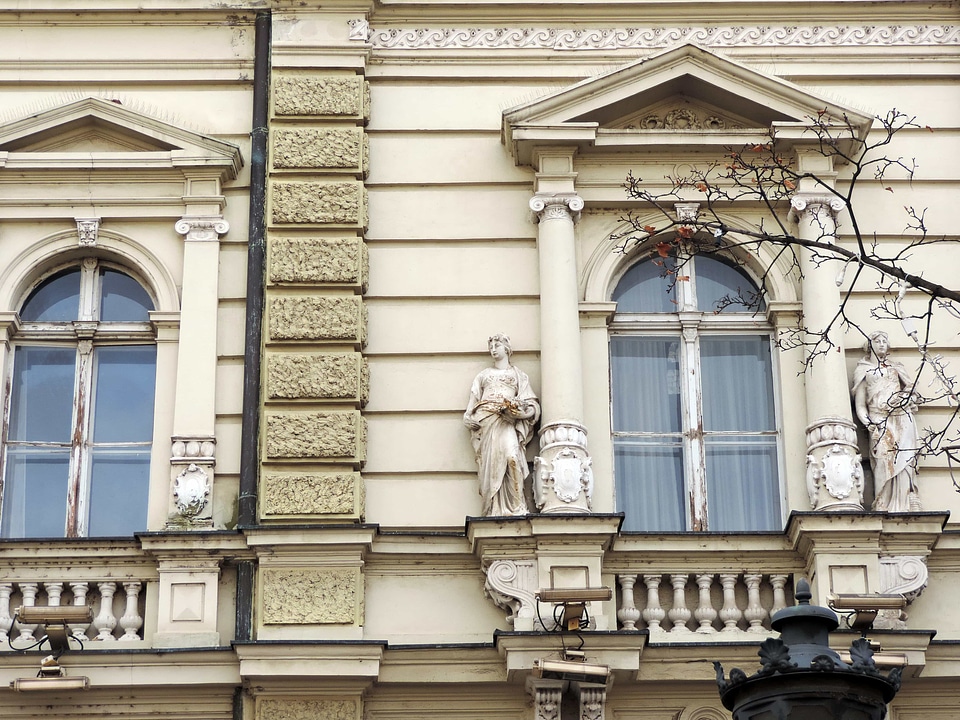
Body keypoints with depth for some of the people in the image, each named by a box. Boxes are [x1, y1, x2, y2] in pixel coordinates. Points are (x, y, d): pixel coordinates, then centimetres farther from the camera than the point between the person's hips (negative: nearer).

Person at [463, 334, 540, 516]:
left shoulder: (518, 374, 21)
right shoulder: (483, 375, 28)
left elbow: (529, 404, 11)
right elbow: (474, 399, 21)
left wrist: (519, 411, -11)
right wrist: (469, 418, 2)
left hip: (506, 420, -2)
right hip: (484, 419, 2)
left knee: (511, 455, -27)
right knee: (490, 462, -14)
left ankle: (515, 506, -25)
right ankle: (494, 510, -17)